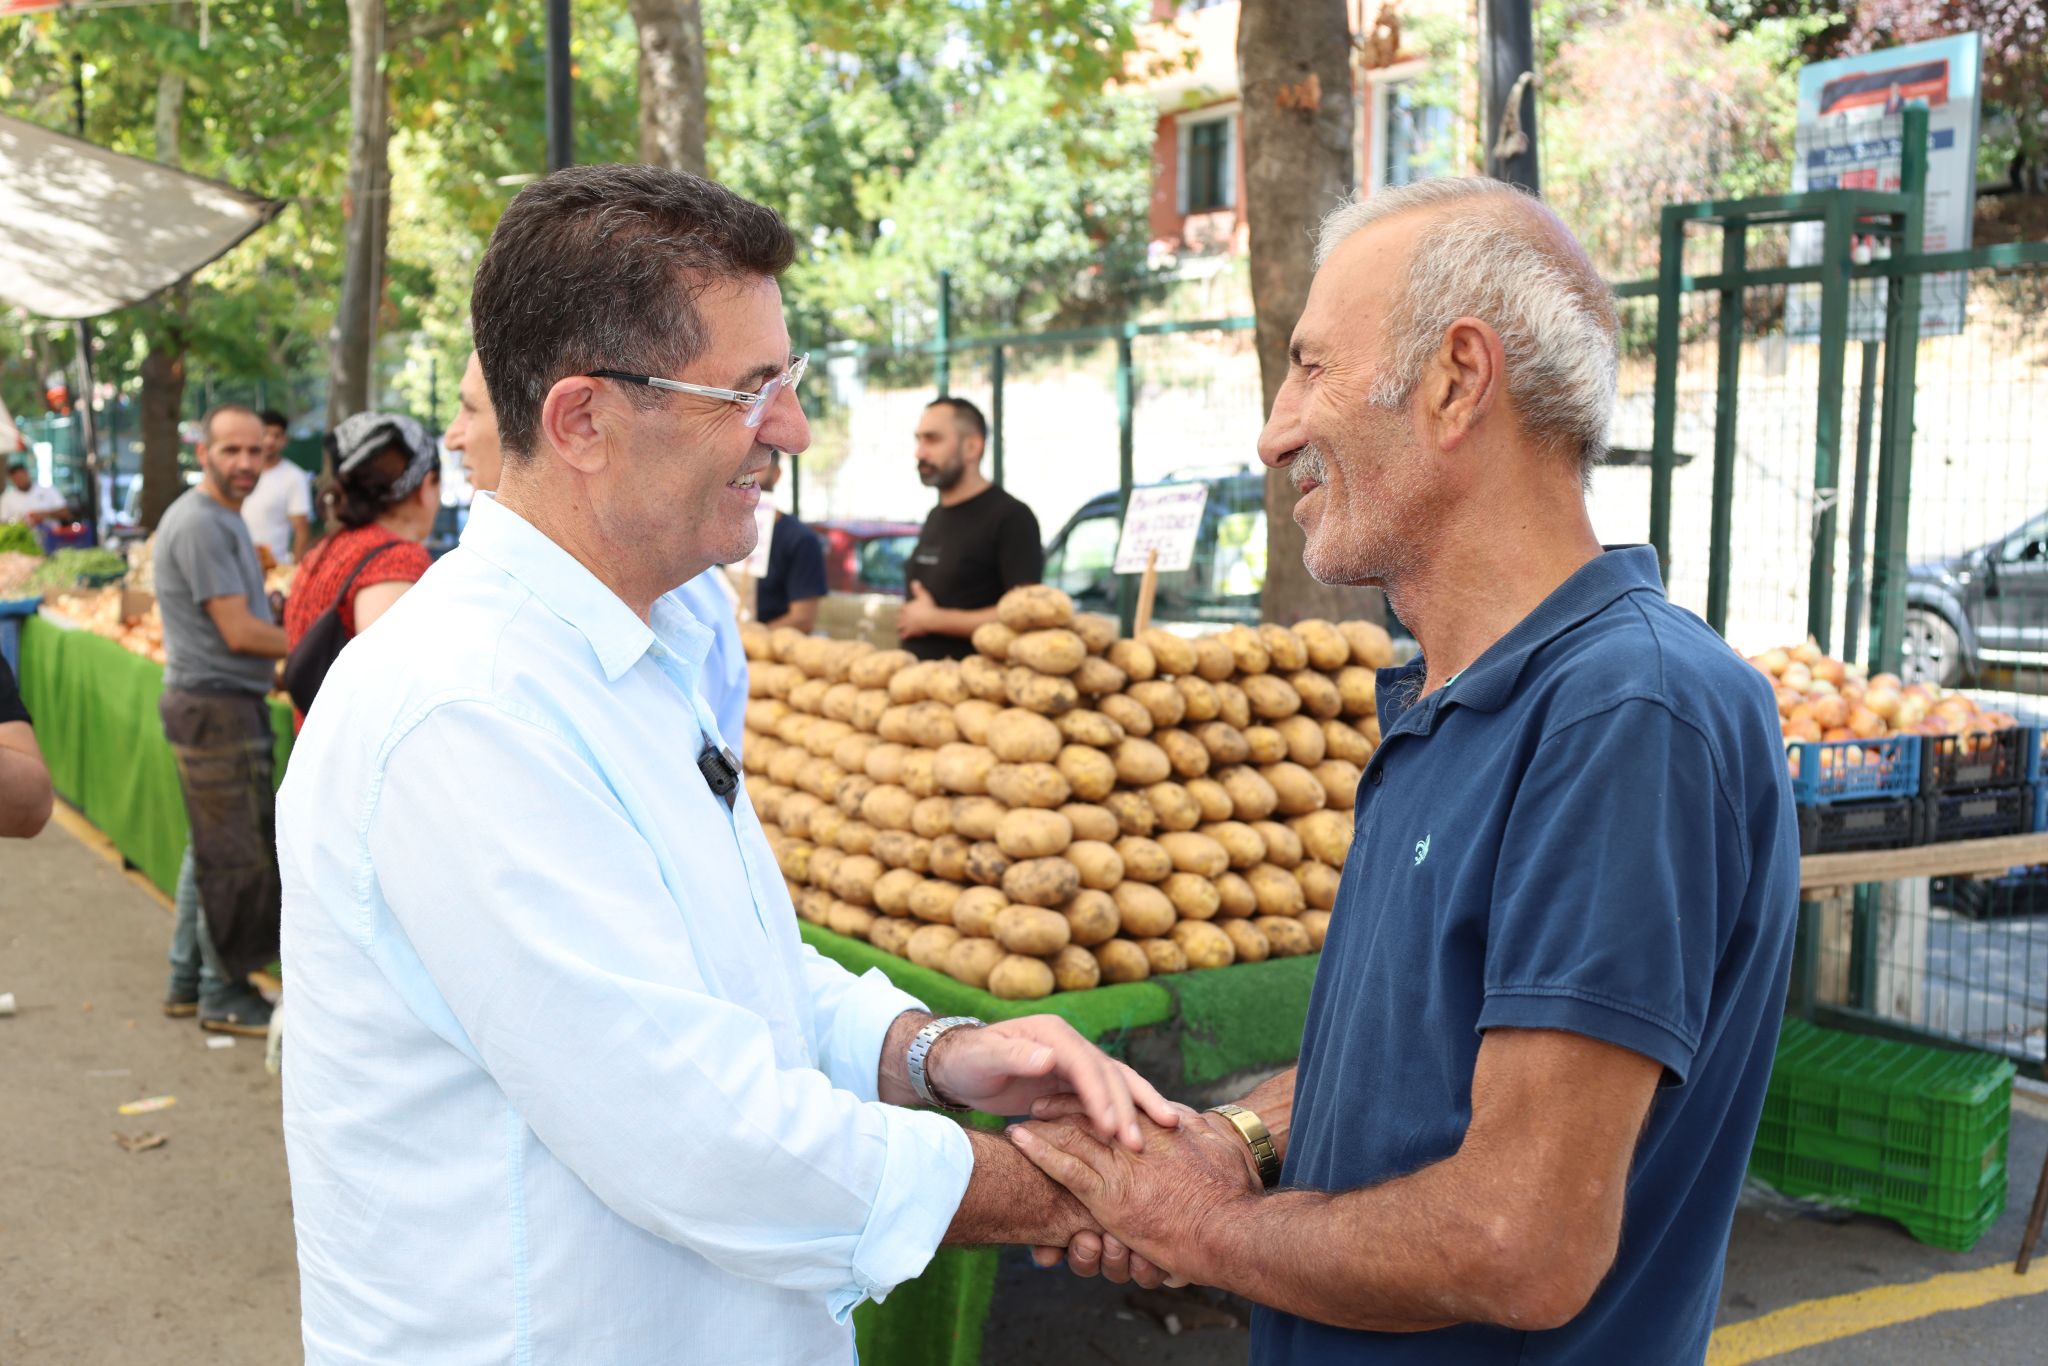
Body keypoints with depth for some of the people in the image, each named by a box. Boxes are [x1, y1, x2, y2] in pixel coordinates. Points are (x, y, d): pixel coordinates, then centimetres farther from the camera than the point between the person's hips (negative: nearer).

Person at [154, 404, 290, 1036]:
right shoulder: (200, 523, -17)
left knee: (213, 848, 17)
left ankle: (188, 979, 28)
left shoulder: (225, 516, 15)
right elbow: (238, 632, -19)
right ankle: (223, 995, 9)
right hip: (217, 708, -10)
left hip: (225, 704, 10)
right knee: (237, 854, -2)